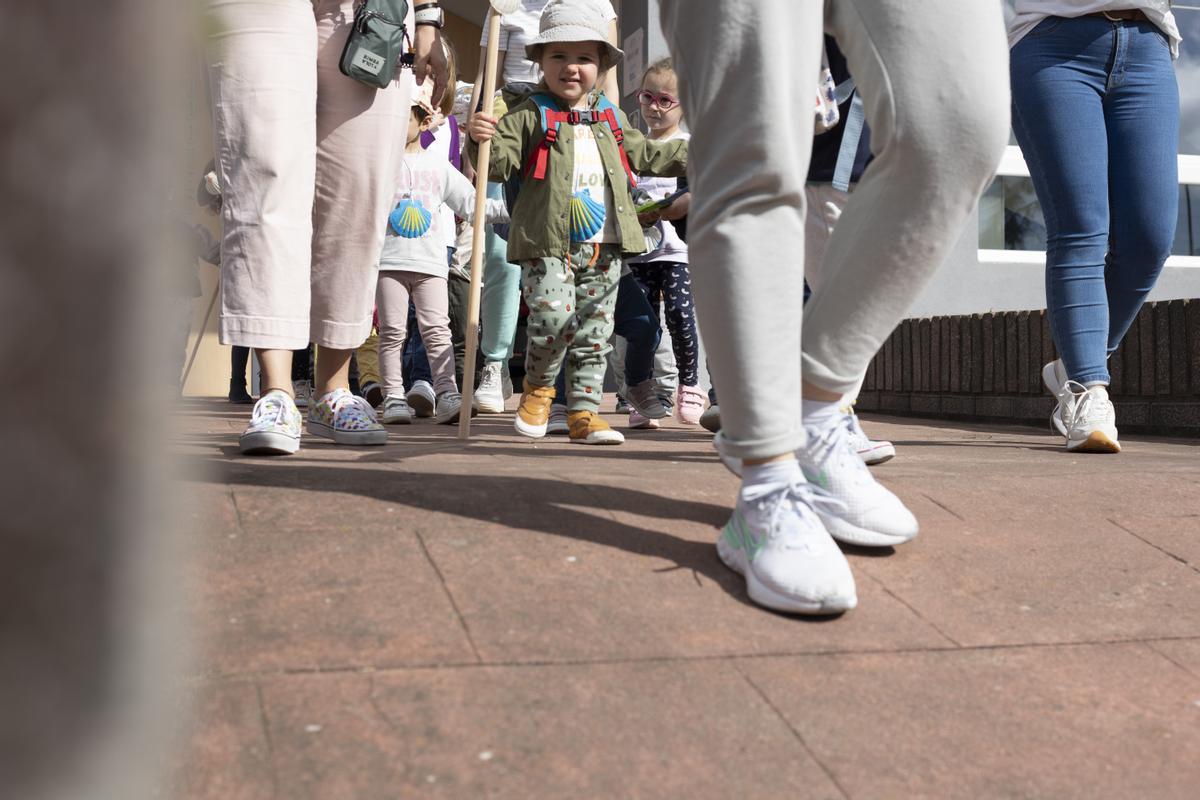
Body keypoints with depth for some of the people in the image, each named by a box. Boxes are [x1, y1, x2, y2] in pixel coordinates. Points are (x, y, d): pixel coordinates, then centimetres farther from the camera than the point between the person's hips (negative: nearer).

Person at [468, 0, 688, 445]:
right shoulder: (530, 116, 1)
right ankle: (538, 386, 11)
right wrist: (483, 139, -27)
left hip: (604, 247, 5)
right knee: (554, 320, -18)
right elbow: (501, 162, -7)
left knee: (594, 335, 7)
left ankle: (584, 412, 16)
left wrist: (691, 155, 23)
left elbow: (644, 155, 27)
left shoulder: (611, 118, 16)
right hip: (547, 245, -5)